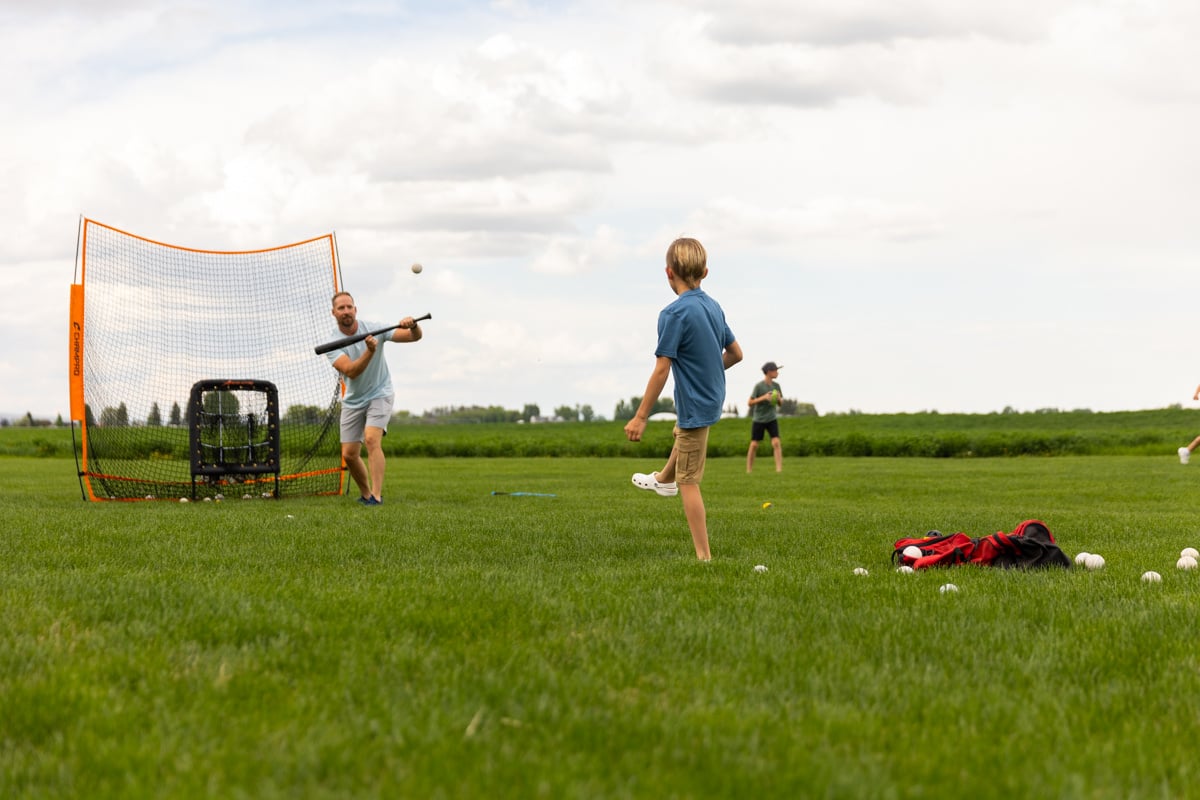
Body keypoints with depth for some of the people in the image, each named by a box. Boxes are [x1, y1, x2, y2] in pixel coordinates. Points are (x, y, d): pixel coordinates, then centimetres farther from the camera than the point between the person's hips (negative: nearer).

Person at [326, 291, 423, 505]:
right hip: (353, 401, 3)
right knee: (349, 455, 0)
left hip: (379, 394, -3)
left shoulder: (373, 329, -12)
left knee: (371, 439, -25)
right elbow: (350, 371, -28)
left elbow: (414, 337, -13)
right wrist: (370, 351, -44)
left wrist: (413, 326, -38)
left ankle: (376, 496, -27)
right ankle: (365, 494, 24)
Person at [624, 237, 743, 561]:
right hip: (713, 396, 8)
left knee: (688, 481, 0)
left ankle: (704, 556, 1)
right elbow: (735, 353, 11)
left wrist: (640, 417, -17)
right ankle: (664, 478, 65)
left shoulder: (674, 314, -22)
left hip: (694, 404, -8)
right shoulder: (714, 307, 0)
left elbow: (661, 369, -23)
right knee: (682, 428, 38)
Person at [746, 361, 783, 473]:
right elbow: (749, 403, -12)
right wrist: (763, 397, -23)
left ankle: (779, 469, -14)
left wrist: (779, 399, -13)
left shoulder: (776, 386, 1)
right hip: (758, 420, -3)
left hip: (772, 419, 3)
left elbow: (780, 404, 10)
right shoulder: (758, 386, -12)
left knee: (776, 443, -13)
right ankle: (749, 470, 14)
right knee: (754, 445, 2)